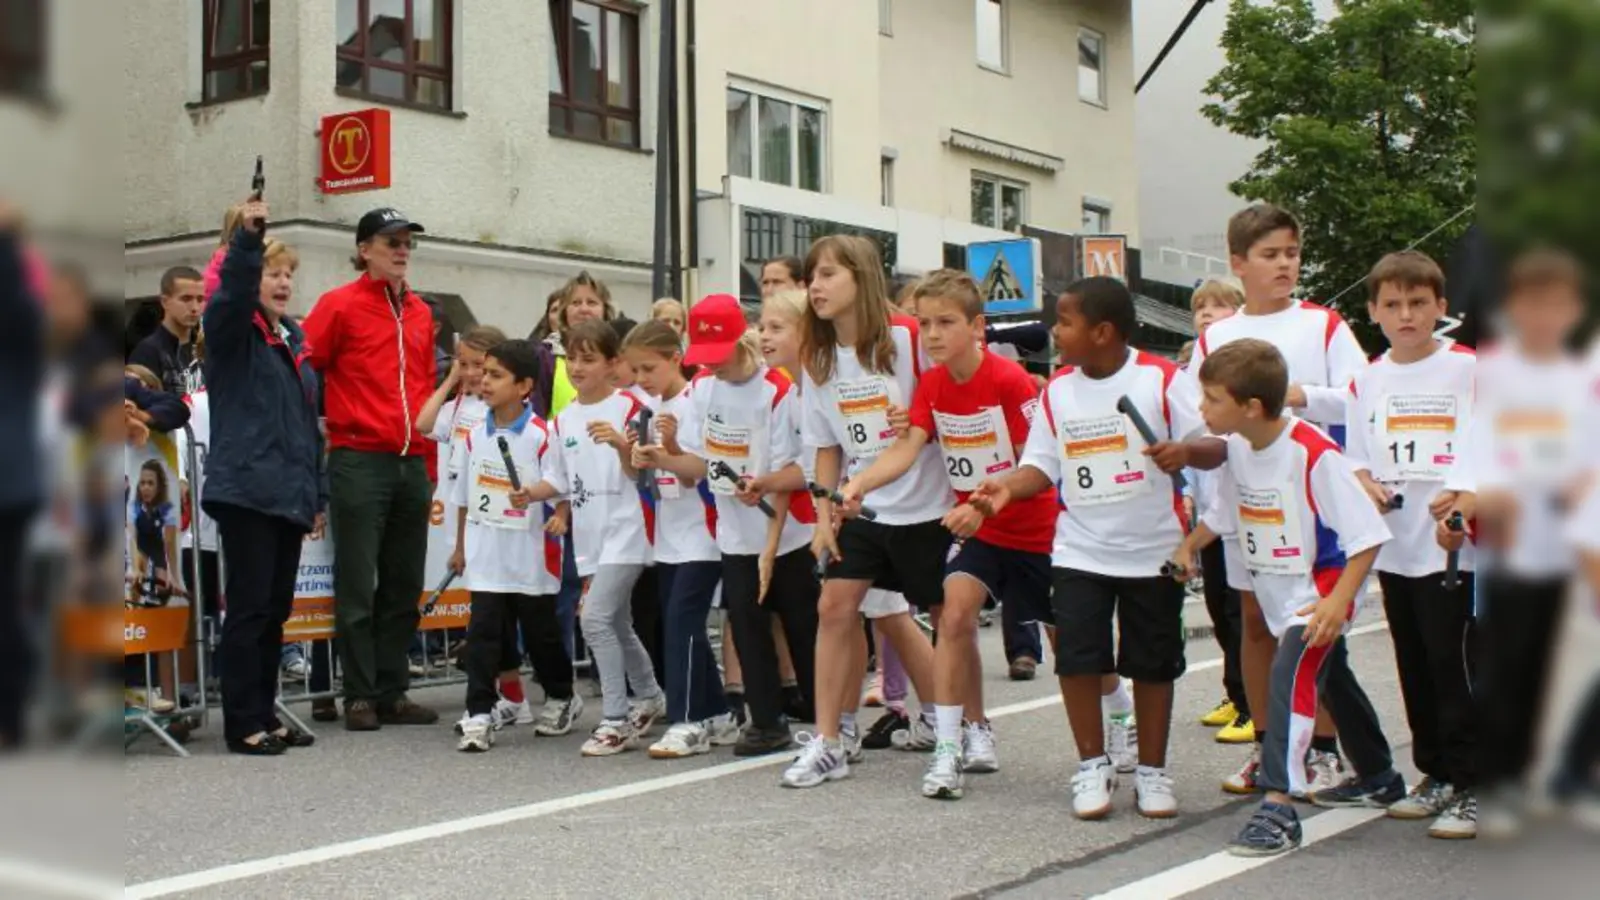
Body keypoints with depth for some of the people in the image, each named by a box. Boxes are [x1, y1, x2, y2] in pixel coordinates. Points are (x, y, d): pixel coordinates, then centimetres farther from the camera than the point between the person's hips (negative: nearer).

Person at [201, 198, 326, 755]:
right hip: (245, 492, -7)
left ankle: (265, 715, 20)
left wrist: (318, 493, 18)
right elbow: (231, 294, -25)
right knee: (249, 608, -4)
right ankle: (242, 724, 3)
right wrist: (247, 237, -37)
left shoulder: (294, 339, 18)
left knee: (276, 610, 11)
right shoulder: (231, 331, -1)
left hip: (289, 495, 7)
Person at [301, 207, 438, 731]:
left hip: (412, 464, 6)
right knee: (357, 585, 0)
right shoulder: (339, 305, -2)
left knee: (404, 586, 9)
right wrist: (331, 419, -4)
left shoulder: (421, 314, 15)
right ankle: (360, 697, 7)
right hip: (359, 460, -6)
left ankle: (393, 693, 17)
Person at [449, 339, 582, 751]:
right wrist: (461, 543, 18)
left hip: (531, 555, -3)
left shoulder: (541, 434, -11)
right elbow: (463, 494, 14)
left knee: (540, 632, 11)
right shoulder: (475, 435, 5)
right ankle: (480, 714, 0)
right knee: (483, 633, -3)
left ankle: (562, 698, 32)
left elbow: (559, 483, -13)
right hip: (486, 555, 3)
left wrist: (533, 493, -34)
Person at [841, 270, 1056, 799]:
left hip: (1034, 526, -4)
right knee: (956, 612, -16)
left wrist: (983, 505, -33)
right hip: (974, 526, 4)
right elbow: (907, 449, -16)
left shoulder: (1009, 381, -20)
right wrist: (857, 484, -33)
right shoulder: (932, 384, -5)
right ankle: (963, 739, -6)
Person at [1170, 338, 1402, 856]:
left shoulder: (1314, 455, -27)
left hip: (1321, 593, -8)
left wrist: (1339, 599, -32)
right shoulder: (1235, 448, -4)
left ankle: (1278, 808, -28)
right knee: (1332, 681, 23)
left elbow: (1366, 533, -24)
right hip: (1278, 595, 8)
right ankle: (1380, 780, 44)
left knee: (1290, 675, -26)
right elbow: (1222, 512, 14)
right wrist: (1188, 546, -2)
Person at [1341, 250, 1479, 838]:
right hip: (1394, 545, 5)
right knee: (1415, 670, 13)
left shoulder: (1467, 368, -6)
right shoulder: (1369, 378, 10)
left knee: (1456, 667, -4)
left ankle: (1469, 787, 5)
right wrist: (1366, 484, -7)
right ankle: (1435, 775, 25)